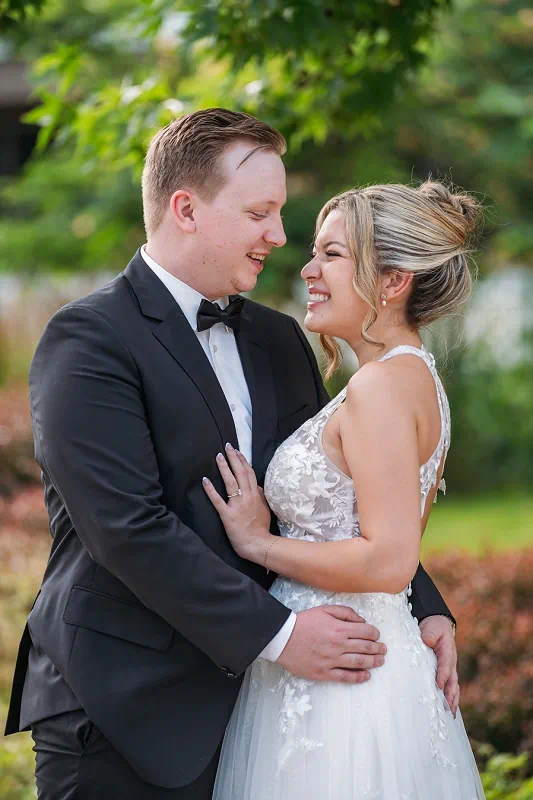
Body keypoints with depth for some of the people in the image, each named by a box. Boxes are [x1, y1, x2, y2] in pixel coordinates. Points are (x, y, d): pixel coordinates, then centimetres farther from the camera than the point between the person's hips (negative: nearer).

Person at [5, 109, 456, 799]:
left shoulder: (279, 341, 14)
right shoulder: (88, 341, -10)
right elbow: (128, 527, -19)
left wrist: (425, 607, 2)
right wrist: (275, 633, -18)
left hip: (240, 702, 7)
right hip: (125, 715, -6)